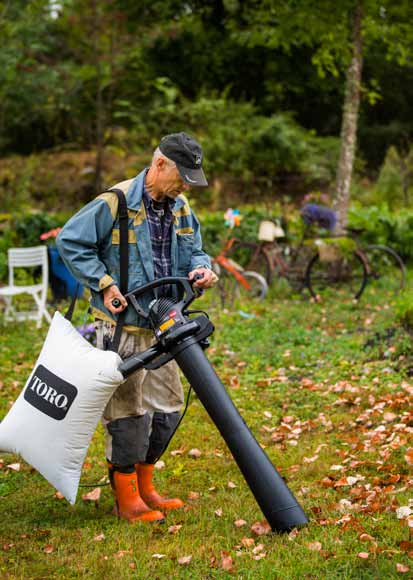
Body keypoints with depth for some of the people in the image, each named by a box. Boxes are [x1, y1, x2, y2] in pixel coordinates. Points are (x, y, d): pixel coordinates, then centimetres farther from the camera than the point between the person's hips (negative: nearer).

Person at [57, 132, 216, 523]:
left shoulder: (180, 208, 6)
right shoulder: (115, 203, -16)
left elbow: (193, 251, 19)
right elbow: (70, 242, -11)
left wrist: (201, 269, -5)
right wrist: (104, 284, -16)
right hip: (121, 325, -7)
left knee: (167, 405, 12)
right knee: (127, 409, -1)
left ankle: (144, 486, 28)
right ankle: (126, 498, 12)